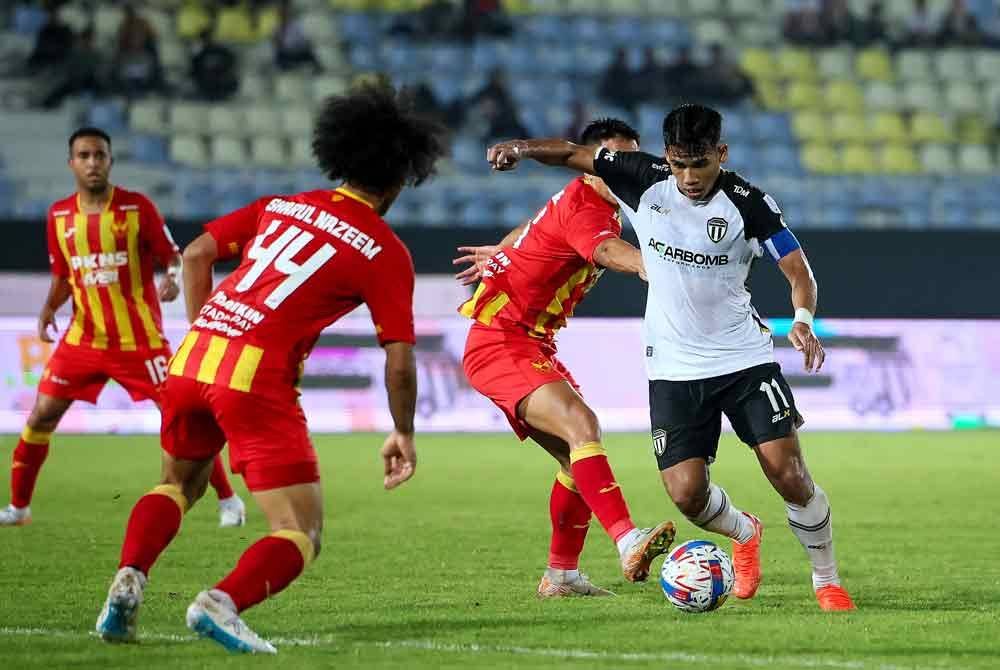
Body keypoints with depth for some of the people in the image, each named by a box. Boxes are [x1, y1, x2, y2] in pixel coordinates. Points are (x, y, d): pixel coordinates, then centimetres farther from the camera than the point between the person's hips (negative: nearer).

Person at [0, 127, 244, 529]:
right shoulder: (59, 215, 5)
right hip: (83, 340, 4)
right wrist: (49, 308, -4)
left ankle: (228, 500, 9)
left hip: (139, 340, -4)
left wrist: (173, 278, -26)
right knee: (41, 417, 0)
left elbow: (173, 256, -4)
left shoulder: (137, 207, -7)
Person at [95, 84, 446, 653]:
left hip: (193, 359, 6)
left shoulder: (279, 207, 16)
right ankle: (223, 602, -28)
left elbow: (197, 253, 15)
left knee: (181, 483, 31)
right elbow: (399, 357, 0)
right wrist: (403, 434, 14)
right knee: (303, 535, 0)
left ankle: (128, 580, 6)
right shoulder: (386, 253, 3)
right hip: (259, 378, -6)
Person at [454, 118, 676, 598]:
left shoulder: (605, 209, 13)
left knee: (577, 457, 12)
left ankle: (561, 575, 23)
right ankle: (628, 543, -45)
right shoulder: (583, 208, -19)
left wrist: (502, 252, 50)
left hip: (534, 348, 11)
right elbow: (609, 252, -43)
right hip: (500, 343, -11)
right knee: (581, 424, -30)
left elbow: (535, 228, 33)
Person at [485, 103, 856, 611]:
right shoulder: (645, 180, -6)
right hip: (674, 368, 2)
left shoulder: (748, 203, -11)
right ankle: (745, 535, 27)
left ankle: (827, 580, 10)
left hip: (745, 359, -2)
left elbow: (798, 270, -10)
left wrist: (803, 319, -30)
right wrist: (521, 147, -17)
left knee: (788, 474, -13)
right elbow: (571, 154, 2)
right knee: (686, 493, -9)